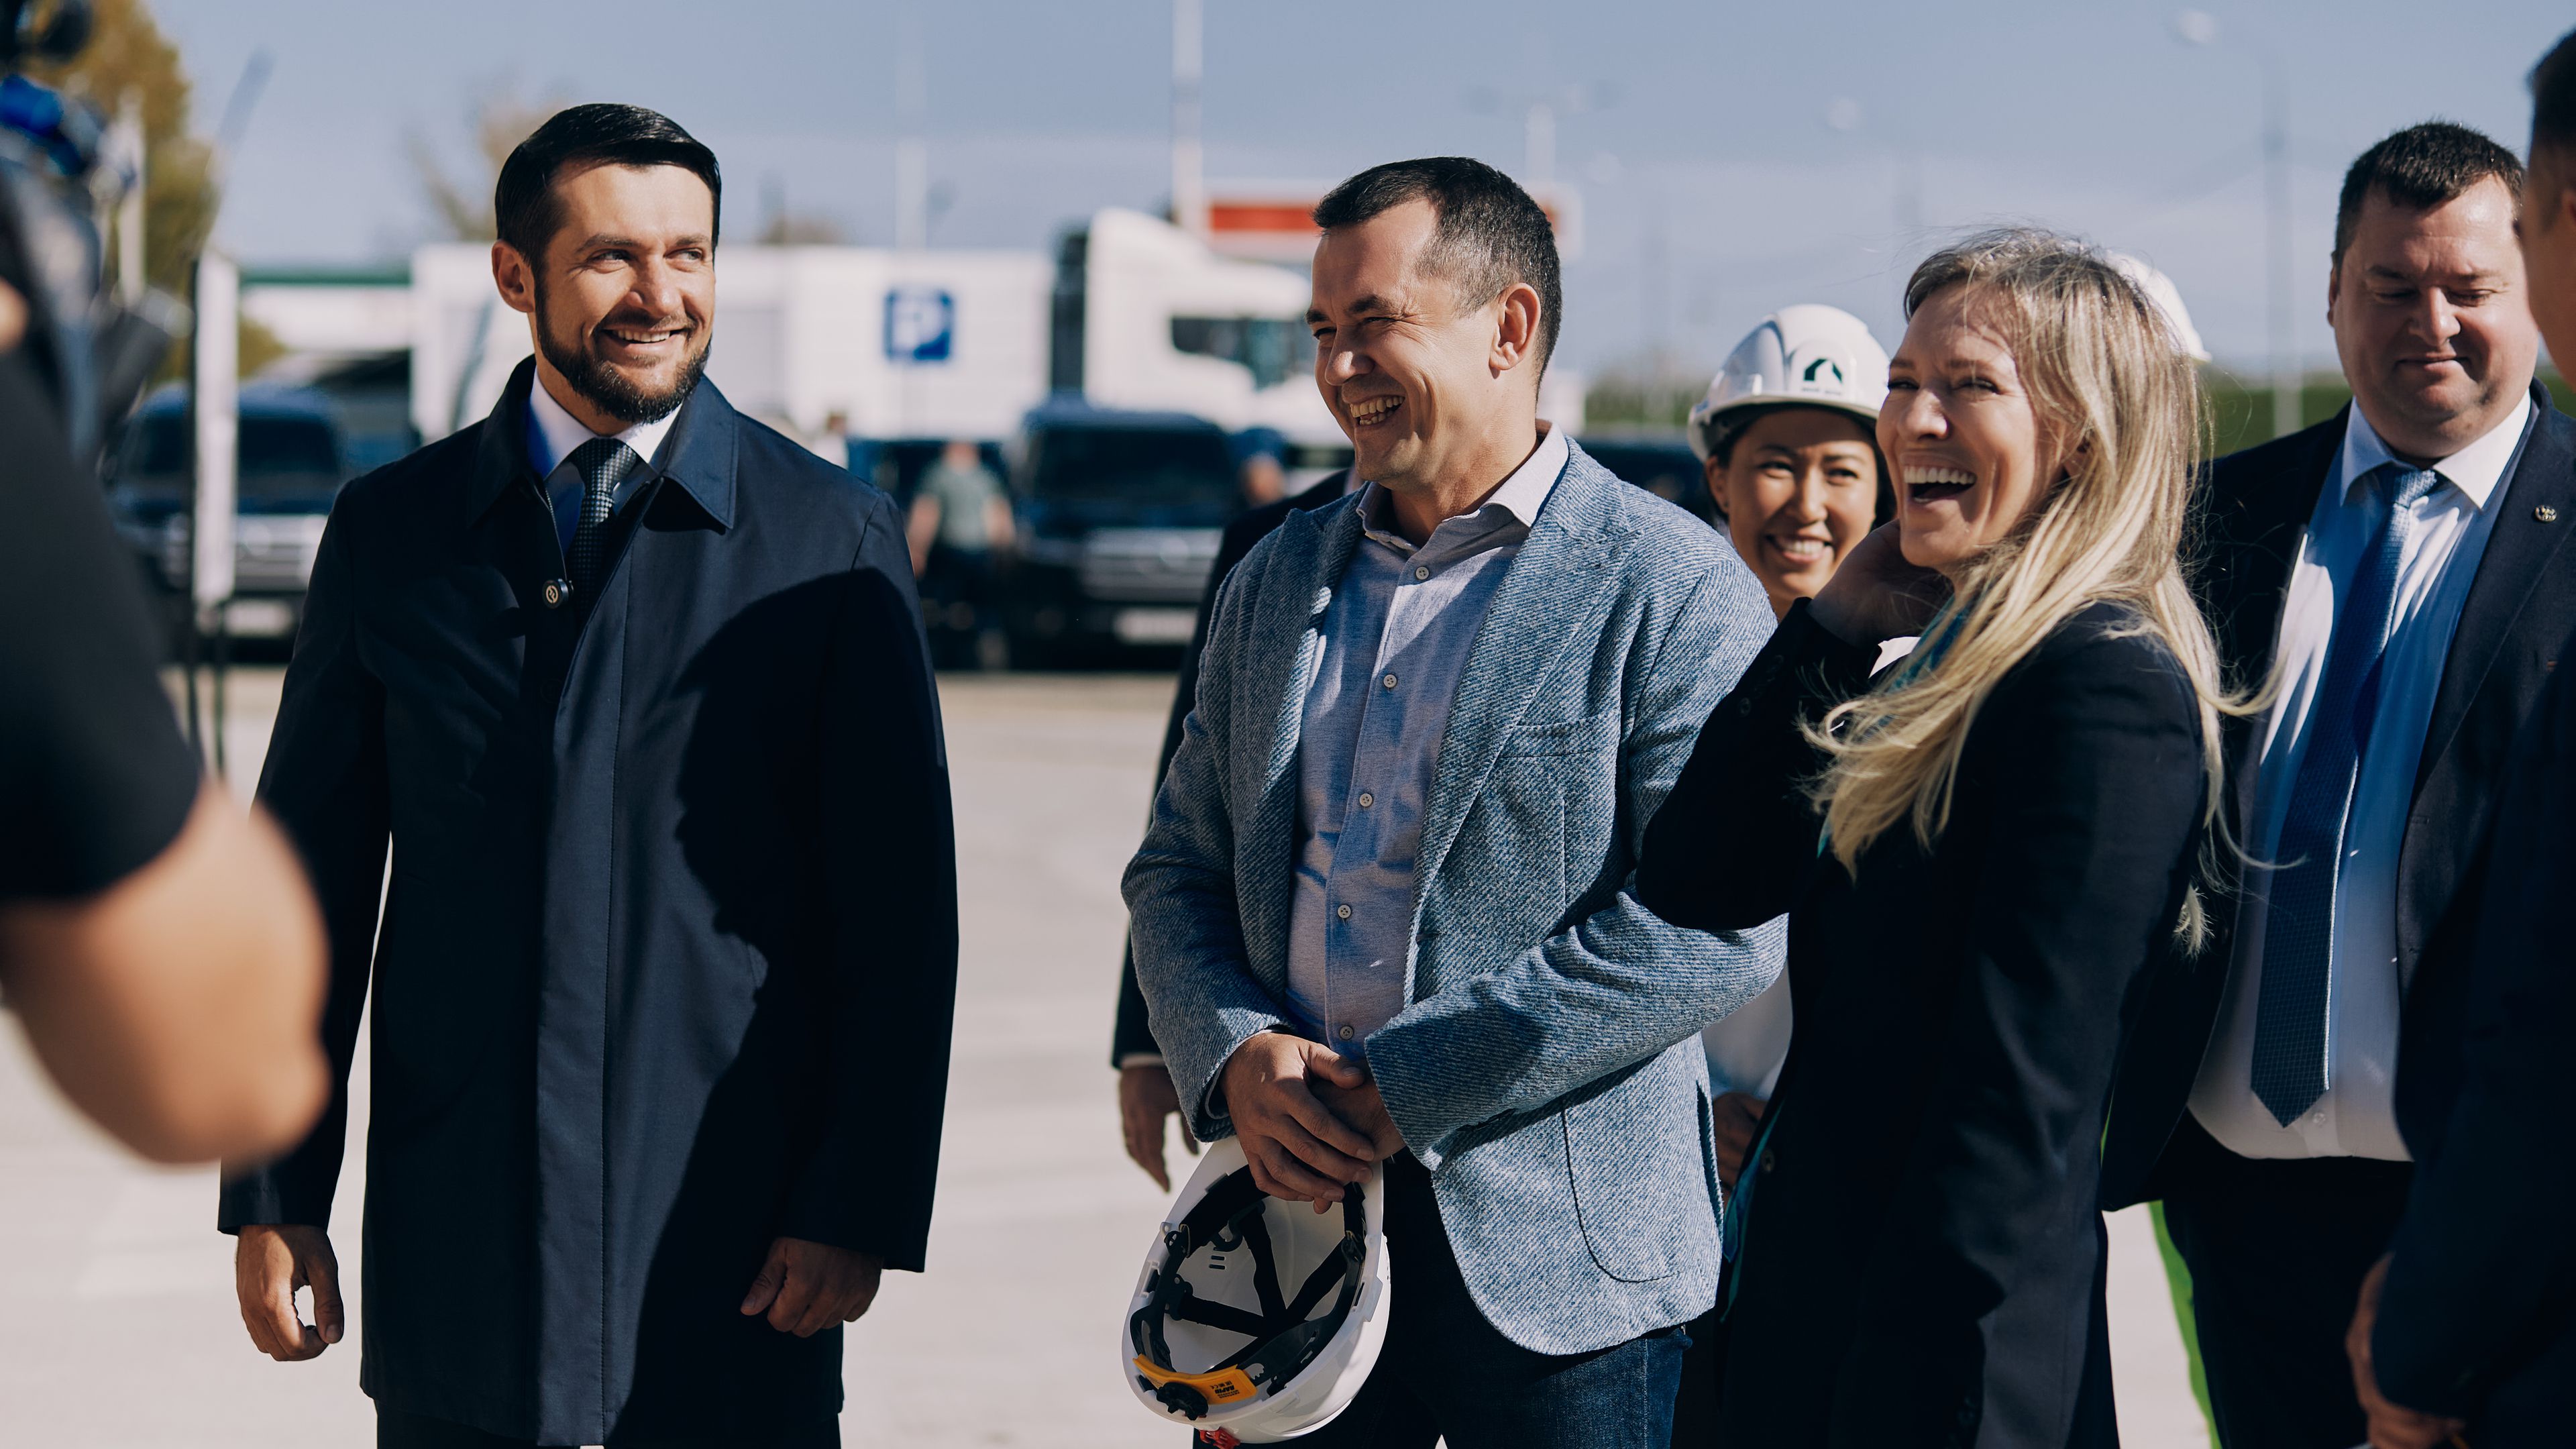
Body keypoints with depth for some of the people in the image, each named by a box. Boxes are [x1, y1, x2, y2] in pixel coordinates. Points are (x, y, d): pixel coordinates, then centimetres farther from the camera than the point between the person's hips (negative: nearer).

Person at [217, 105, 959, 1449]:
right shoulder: (391, 529, 6)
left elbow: (897, 911, -1)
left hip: (733, 1257, -2)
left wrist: (861, 1207, -7)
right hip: (454, 1252, 2)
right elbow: (312, 873, 9)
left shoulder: (834, 540, -1)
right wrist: (273, 1196, 6)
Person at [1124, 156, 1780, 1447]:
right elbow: (1178, 867, 15)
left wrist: (1400, 1087, -16)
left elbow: (1714, 930, -16)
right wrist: (1234, 1057, -7)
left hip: (1551, 1252, -5)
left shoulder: (1675, 592, -8)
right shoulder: (1277, 577, 13)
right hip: (1292, 1207, 5)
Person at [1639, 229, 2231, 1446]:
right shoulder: (1961, 660, 11)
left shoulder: (2108, 690, -17)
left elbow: (2020, 1107, -22)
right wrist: (1831, 624, 3)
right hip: (1807, 1314, 9)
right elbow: (1694, 887, 9)